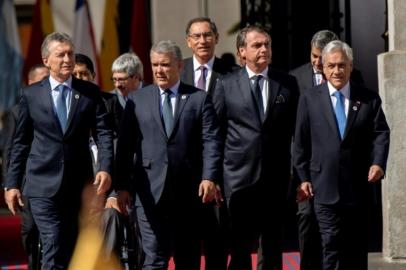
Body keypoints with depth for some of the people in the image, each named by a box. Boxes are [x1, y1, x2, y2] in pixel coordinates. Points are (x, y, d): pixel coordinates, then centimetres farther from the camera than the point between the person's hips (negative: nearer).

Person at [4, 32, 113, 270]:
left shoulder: (90, 93, 5)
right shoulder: (31, 95, 4)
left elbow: (104, 133, -2)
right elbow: (21, 143, 8)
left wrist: (106, 169, -19)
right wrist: (12, 184, 5)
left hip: (79, 186, 2)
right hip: (44, 186, -2)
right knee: (54, 251, -13)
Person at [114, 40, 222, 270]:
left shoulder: (199, 99, 6)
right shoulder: (137, 99, 8)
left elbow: (211, 142, -2)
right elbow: (125, 146, 6)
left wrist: (209, 177, -15)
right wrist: (122, 185, 0)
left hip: (188, 191, 0)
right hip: (151, 191, 0)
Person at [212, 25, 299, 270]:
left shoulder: (288, 84, 7)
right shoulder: (226, 86, 3)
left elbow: (296, 130, 8)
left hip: (276, 177, 2)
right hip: (240, 176, -2)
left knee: (273, 245, 9)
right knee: (241, 245, -1)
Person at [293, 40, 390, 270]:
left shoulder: (369, 99, 6)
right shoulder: (310, 99, 5)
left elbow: (381, 134, 0)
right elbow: (301, 142, 5)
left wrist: (378, 163, -17)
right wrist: (303, 177, 1)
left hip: (359, 188, 1)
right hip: (326, 188, -1)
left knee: (357, 250, 9)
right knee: (332, 245, -7)